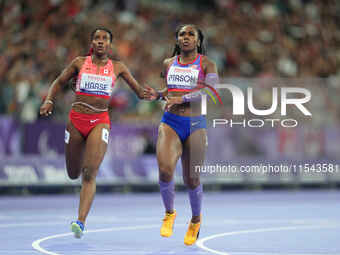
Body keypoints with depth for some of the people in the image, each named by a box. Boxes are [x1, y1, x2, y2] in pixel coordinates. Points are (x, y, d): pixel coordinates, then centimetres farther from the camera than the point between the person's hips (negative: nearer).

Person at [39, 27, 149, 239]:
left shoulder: (117, 67, 6)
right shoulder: (80, 63, 6)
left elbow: (138, 90, 10)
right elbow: (59, 83, 15)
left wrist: (148, 94, -13)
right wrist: (49, 100, -2)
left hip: (100, 121, -2)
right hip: (77, 119, 2)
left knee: (90, 173, -18)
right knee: (73, 174, 11)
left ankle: (81, 221, -24)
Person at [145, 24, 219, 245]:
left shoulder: (206, 64, 2)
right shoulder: (168, 63, 14)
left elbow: (211, 88, -16)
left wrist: (182, 98, -24)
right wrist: (158, 94, 9)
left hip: (196, 125, -2)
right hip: (170, 122, 2)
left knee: (192, 179, 1)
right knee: (165, 169, -21)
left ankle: (196, 219, 29)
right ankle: (169, 213, 4)